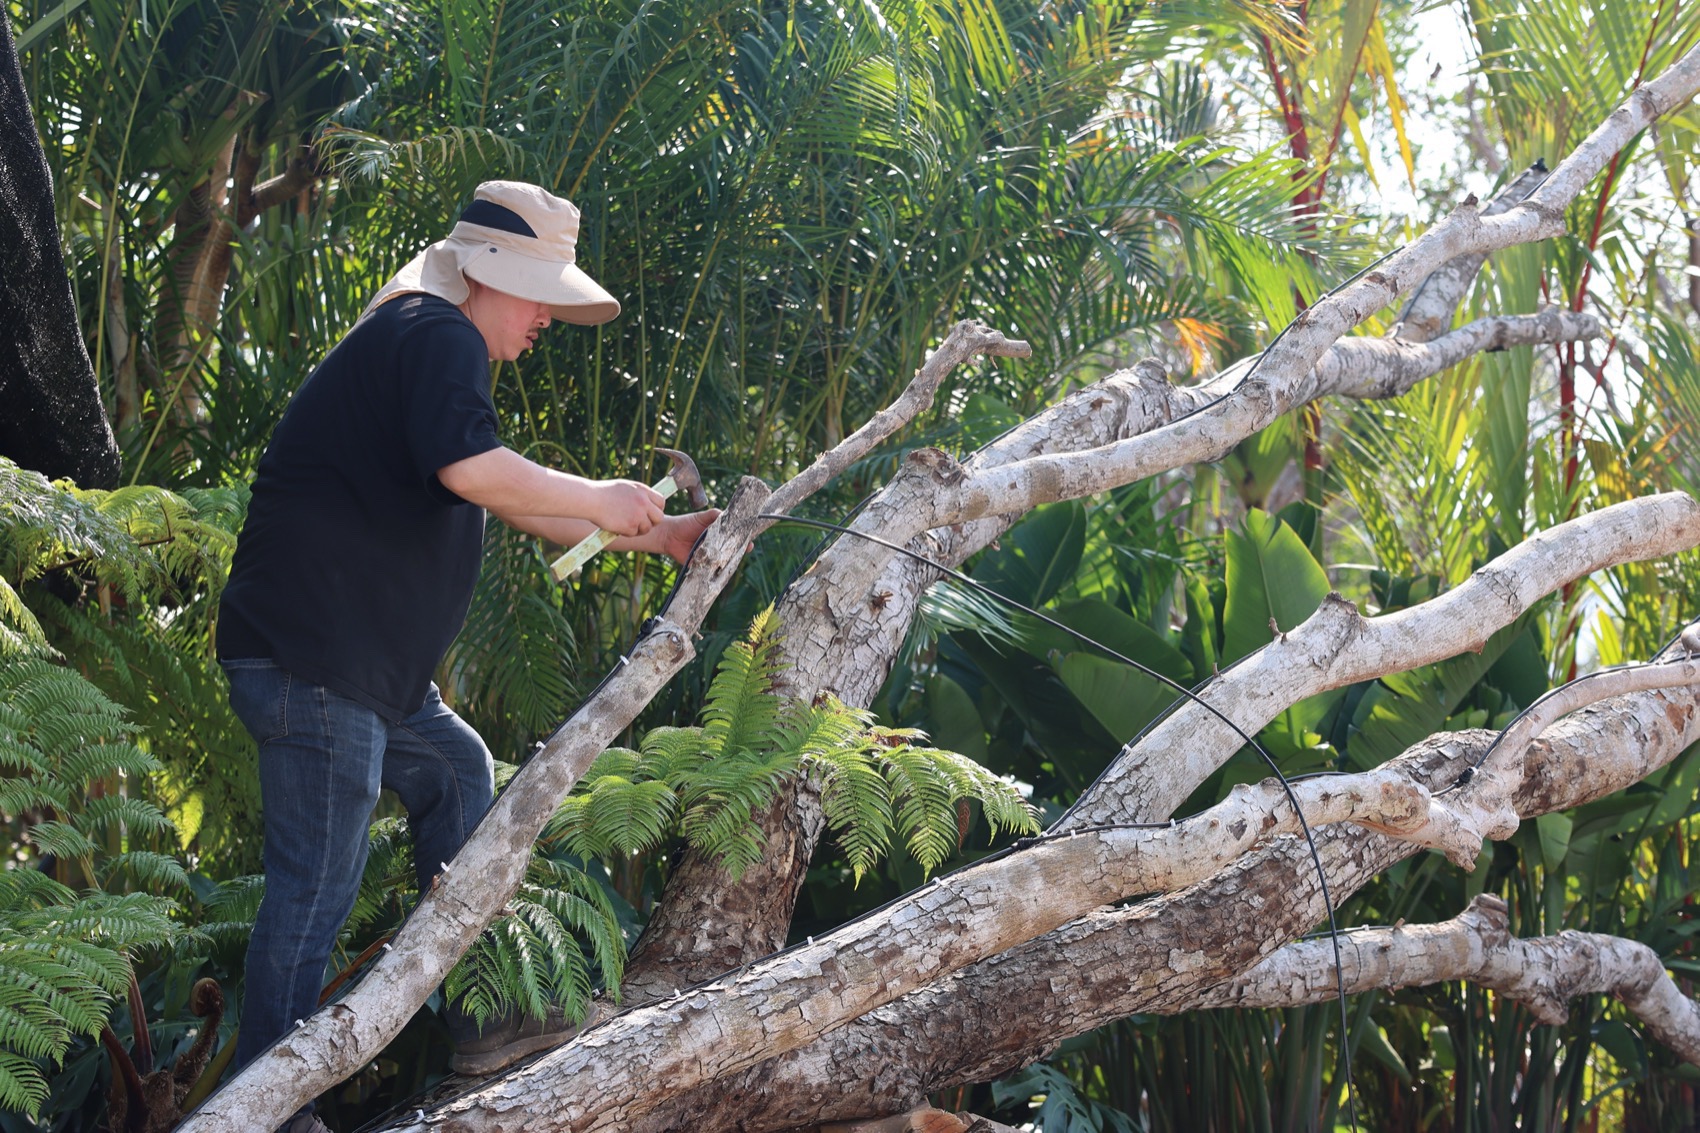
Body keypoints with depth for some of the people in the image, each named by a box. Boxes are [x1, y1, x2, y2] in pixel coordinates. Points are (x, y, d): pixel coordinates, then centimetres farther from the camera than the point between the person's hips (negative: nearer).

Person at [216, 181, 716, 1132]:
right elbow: (473, 468, -29)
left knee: (456, 771, 23)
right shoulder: (436, 336, -10)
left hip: (364, 657, 11)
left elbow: (513, 507, 30)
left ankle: (478, 1025, 26)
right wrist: (602, 500, -14)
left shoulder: (424, 343, 24)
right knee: (319, 884, -8)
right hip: (310, 653, -11)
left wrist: (651, 536, 26)